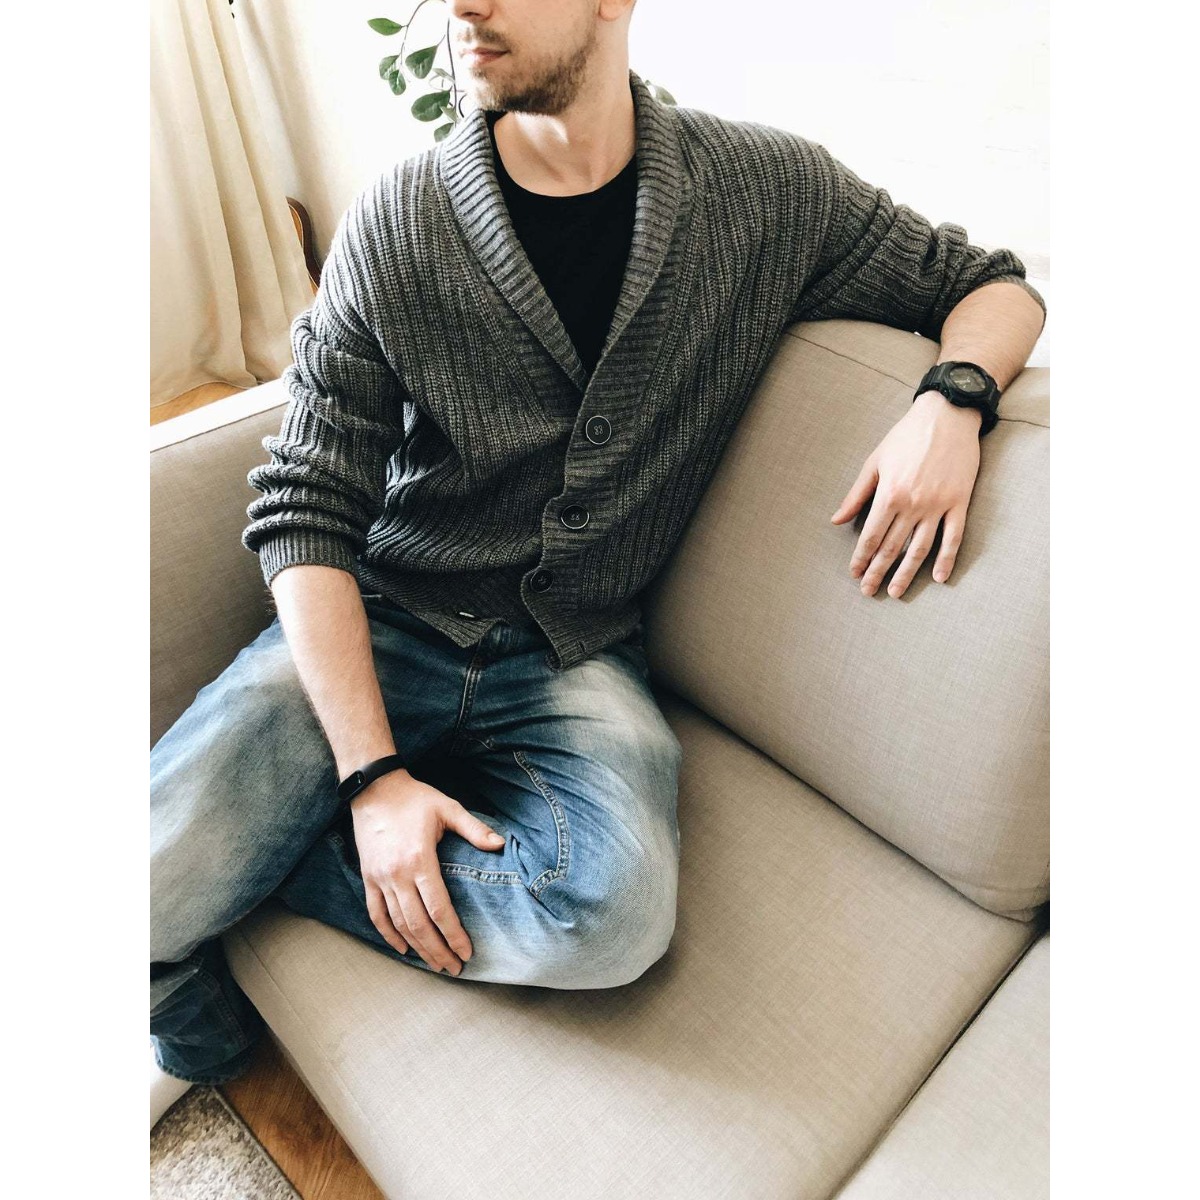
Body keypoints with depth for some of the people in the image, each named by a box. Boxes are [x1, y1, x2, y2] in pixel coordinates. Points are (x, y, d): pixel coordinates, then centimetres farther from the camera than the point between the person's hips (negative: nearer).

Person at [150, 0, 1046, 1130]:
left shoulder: (769, 188, -1)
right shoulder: (396, 219, -4)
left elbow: (994, 284, 12)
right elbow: (306, 514, -5)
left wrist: (951, 397, -13)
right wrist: (372, 771, -16)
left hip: (576, 654, 1)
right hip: (378, 627, 0)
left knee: (613, 910, -30)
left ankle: (259, 854, -3)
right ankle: (196, 1031, 17)